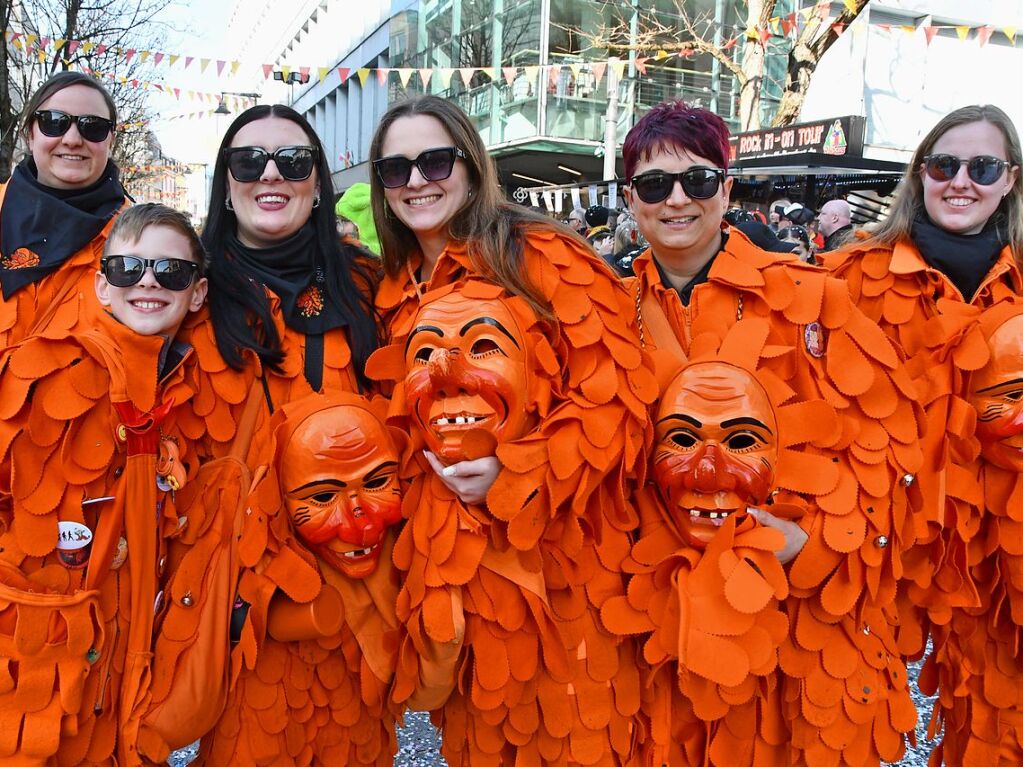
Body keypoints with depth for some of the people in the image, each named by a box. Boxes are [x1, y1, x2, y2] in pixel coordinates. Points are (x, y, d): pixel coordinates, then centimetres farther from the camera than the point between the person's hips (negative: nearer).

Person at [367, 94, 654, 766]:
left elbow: (615, 393, -15)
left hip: (562, 552, -5)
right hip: (456, 558, 5)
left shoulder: (543, 257, -10)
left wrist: (515, 476, -23)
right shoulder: (396, 294, 9)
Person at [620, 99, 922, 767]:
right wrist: (659, 549, -5)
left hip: (813, 608, -2)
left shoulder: (805, 296, -9)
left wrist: (817, 543, -17)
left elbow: (881, 433, -7)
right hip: (675, 609, 2)